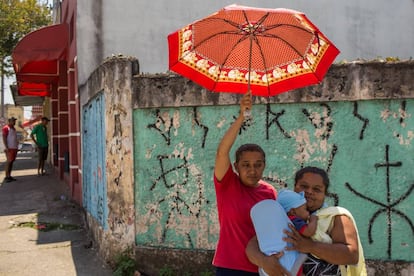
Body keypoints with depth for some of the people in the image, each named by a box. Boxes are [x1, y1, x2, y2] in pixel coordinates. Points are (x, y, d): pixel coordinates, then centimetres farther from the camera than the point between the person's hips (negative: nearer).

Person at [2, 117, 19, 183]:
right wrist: (6, 147, -20)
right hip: (9, 148, -8)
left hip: (14, 148, 8)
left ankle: (9, 176, 11)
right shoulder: (6, 128, -8)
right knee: (9, 161, -9)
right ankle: (6, 177, -7)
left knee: (11, 162, 8)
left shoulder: (13, 128, 17)